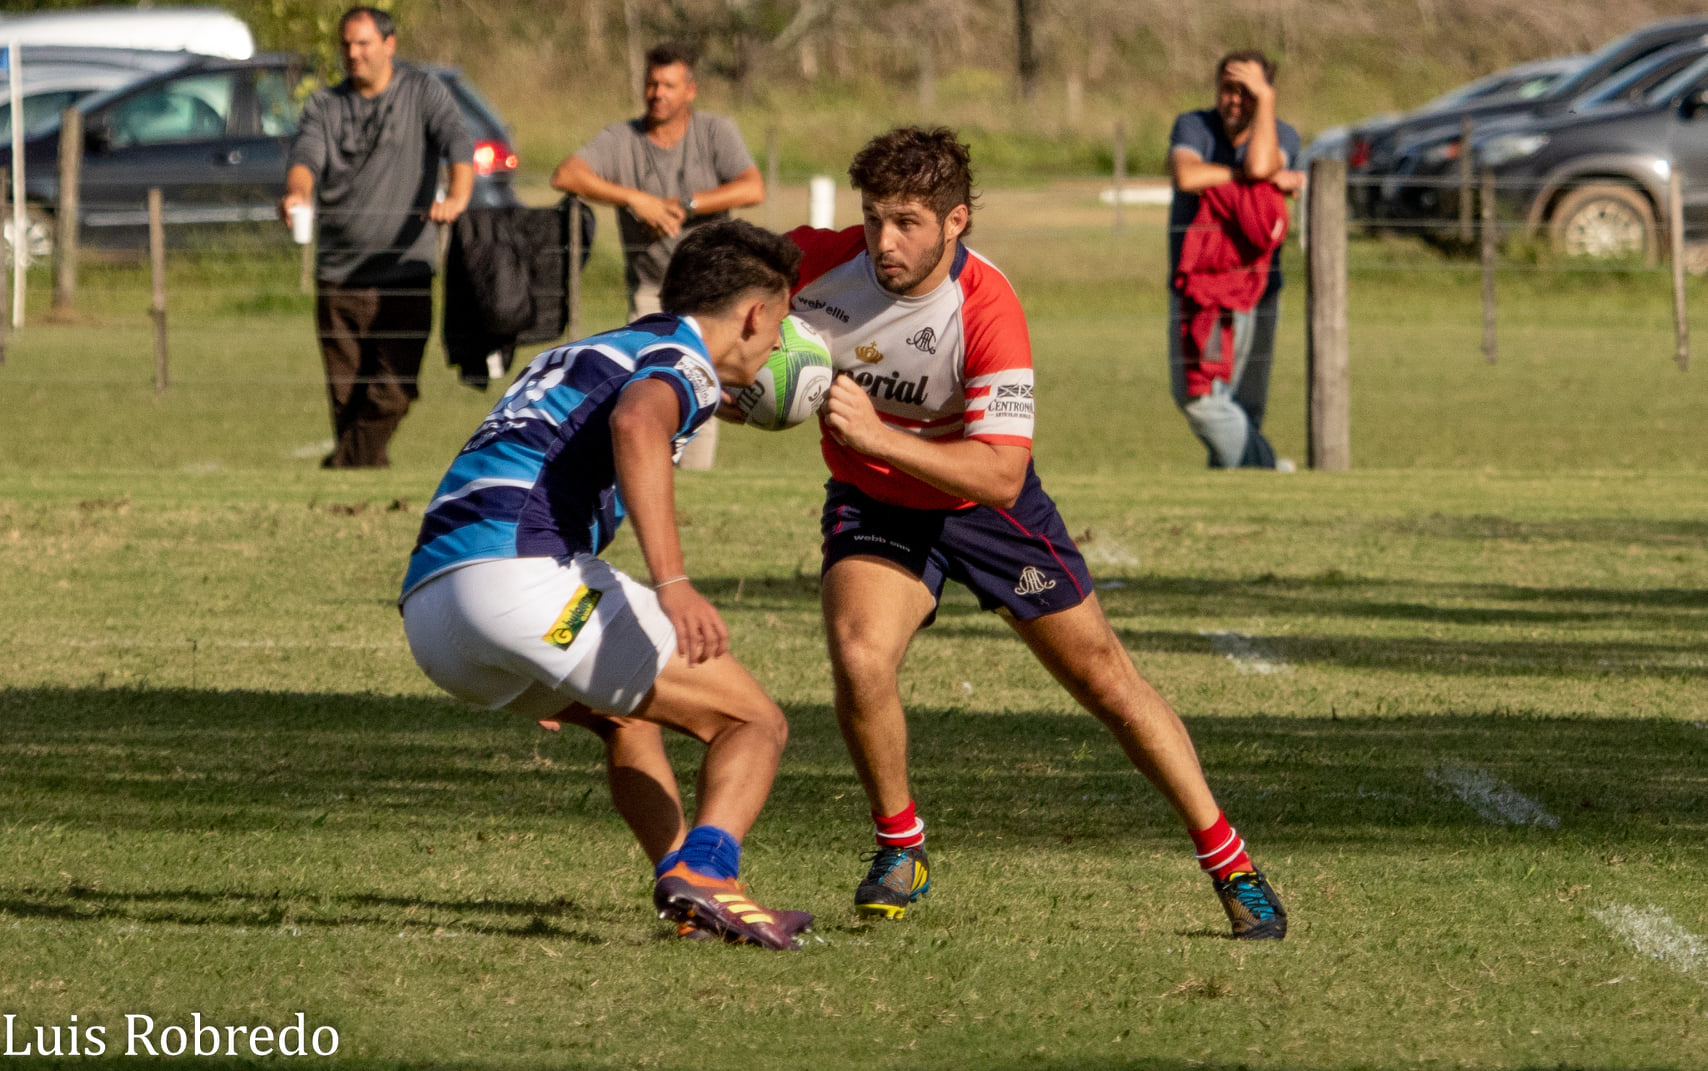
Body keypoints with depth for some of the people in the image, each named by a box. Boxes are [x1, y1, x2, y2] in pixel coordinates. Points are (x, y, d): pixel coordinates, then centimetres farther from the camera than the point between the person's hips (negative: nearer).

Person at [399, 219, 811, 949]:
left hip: (425, 614, 9)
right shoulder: (683, 359, 5)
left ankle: (687, 887, 14)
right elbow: (635, 425, -20)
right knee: (754, 722, 0)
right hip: (524, 580, -9)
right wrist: (673, 584, -29)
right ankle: (703, 874, -26)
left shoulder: (578, 354, 33)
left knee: (628, 714, 32)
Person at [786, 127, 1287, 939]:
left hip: (981, 503, -1)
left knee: (1105, 678, 3)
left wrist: (877, 436, -43)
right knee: (858, 657, -26)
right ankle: (900, 849, -2)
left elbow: (1001, 475, -34)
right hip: (872, 506, 1)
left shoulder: (988, 310, -31)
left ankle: (1228, 863, 17)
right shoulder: (819, 263, -22)